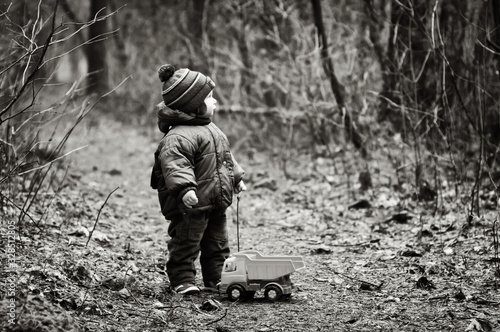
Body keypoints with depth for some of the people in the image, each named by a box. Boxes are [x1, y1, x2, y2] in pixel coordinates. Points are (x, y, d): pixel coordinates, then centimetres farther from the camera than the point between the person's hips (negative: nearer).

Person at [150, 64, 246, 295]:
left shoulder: (210, 129, 14)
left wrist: (236, 178, 31)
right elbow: (175, 165, -33)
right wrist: (185, 188, -44)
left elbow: (225, 157, 27)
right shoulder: (178, 136, -21)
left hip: (216, 206, 10)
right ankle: (182, 281, 7)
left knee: (217, 246, 16)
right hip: (191, 206, -10)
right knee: (186, 244, -1)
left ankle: (217, 280, 26)